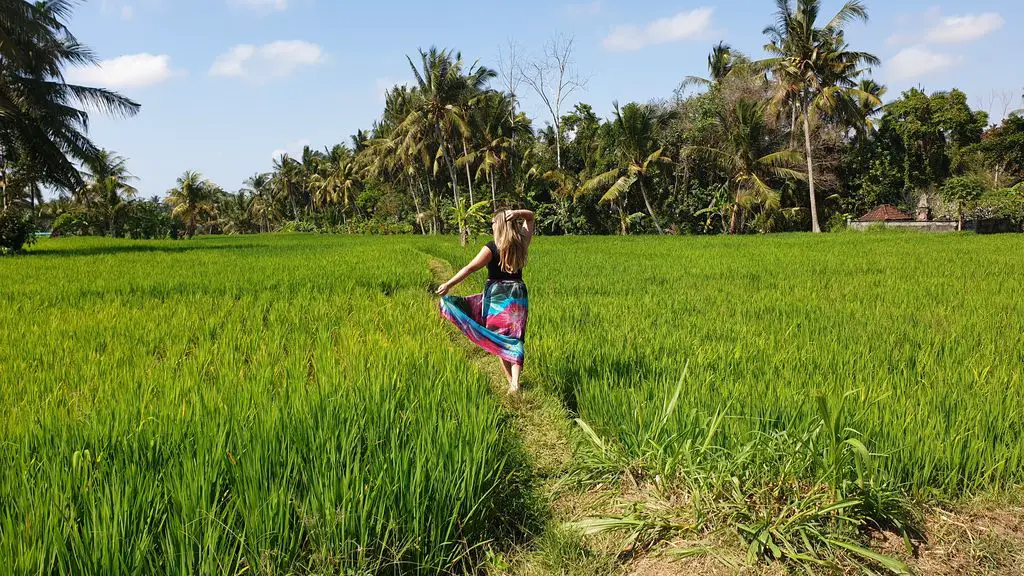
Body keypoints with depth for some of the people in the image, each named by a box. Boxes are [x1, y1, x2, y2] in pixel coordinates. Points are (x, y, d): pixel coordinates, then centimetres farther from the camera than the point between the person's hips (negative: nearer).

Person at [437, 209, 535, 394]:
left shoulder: (492, 247, -11)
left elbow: (470, 268, -17)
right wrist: (517, 213, -5)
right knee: (515, 338, 2)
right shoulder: (522, 244, 3)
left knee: (498, 339, 7)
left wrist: (449, 284, -16)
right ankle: (515, 382, -11)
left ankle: (510, 380, 8)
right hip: (517, 294, 4)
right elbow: (530, 216, 17)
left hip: (496, 295, -4)